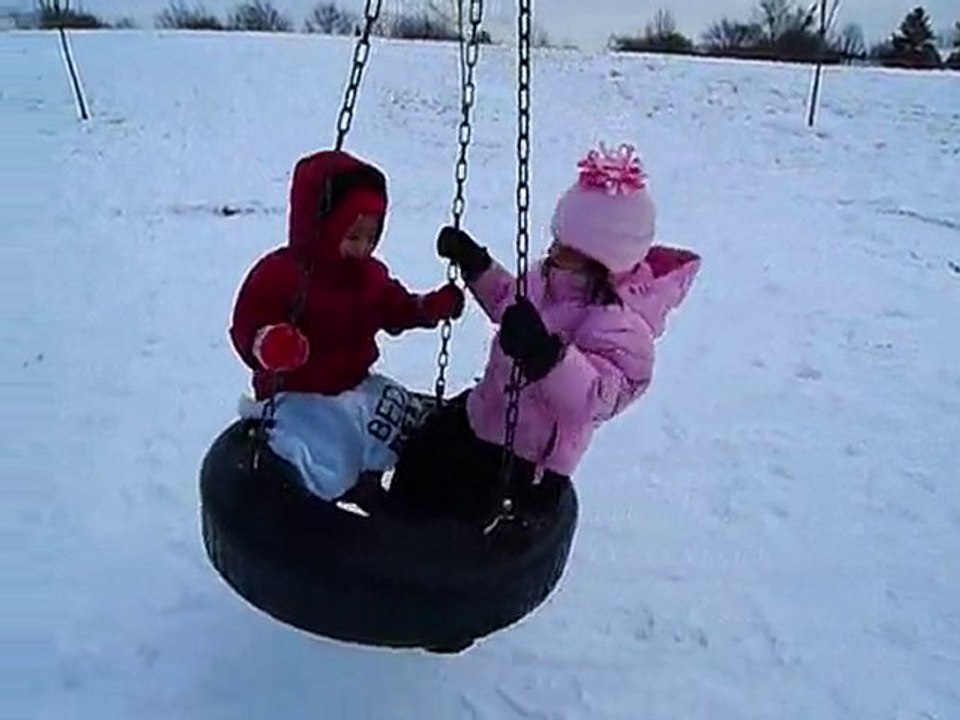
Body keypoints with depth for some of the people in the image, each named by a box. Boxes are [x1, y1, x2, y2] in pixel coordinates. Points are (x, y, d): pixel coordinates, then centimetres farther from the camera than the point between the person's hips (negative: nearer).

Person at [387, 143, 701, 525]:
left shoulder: (620, 323, -29)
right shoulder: (554, 276, -3)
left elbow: (600, 396, -42)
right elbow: (510, 302, 19)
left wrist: (547, 355, -55)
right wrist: (476, 265, 9)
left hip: (525, 454, -9)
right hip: (486, 409, 9)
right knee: (421, 452, 18)